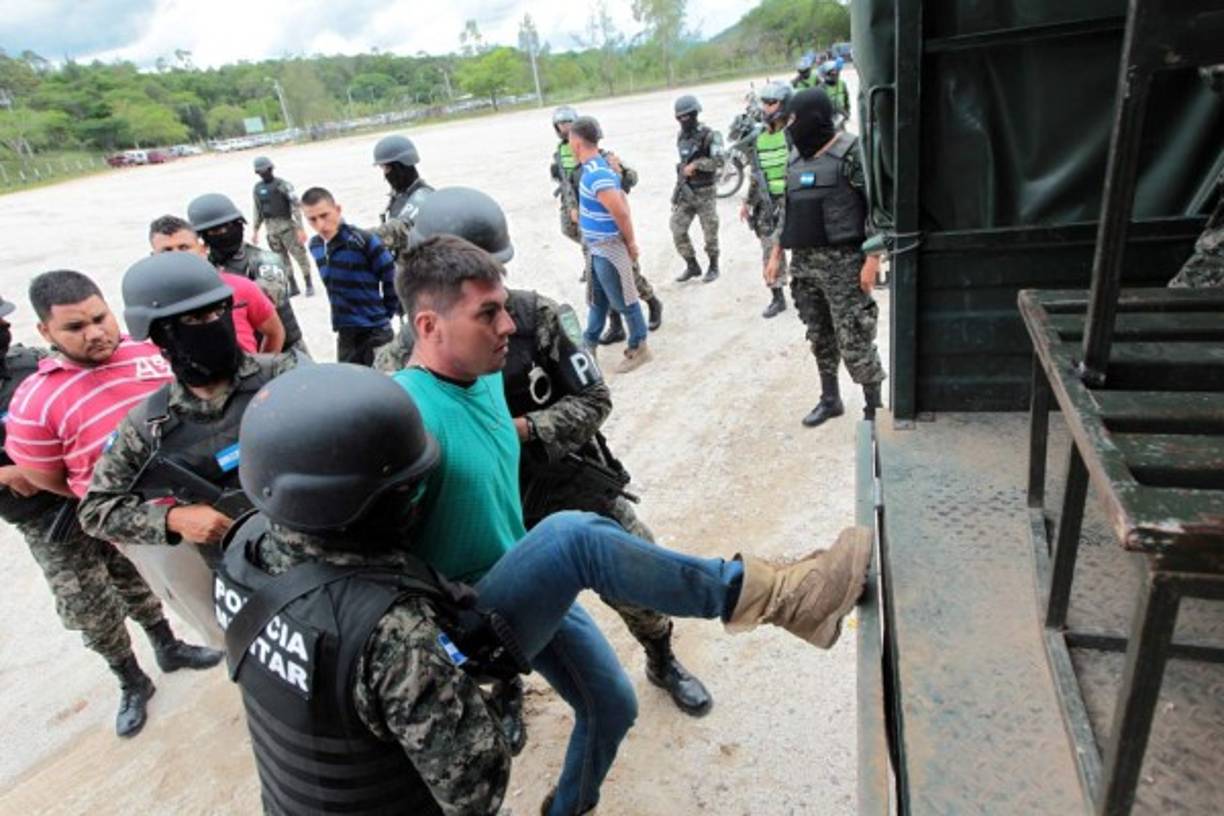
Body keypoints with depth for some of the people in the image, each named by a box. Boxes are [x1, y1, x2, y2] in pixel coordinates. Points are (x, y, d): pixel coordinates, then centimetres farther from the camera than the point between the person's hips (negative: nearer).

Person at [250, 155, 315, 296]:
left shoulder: (282, 185, -8)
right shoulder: (258, 188, 10)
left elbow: (296, 206, -12)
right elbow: (258, 210, 19)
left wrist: (300, 228, -18)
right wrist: (255, 230, 17)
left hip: (287, 225, -6)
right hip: (271, 228, 6)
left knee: (299, 254, -3)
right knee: (281, 258, 8)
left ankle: (309, 284, 7)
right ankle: (292, 285, 16)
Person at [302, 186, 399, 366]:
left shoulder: (363, 240, -18)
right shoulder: (315, 246, 3)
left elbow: (392, 277, -12)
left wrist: (386, 313, -3)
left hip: (374, 331, -6)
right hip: (344, 333, 7)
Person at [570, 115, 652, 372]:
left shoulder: (596, 174, -25)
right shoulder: (597, 166, 6)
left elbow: (621, 212, -28)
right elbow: (623, 199, 14)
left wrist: (630, 242, -14)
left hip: (607, 248, -10)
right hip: (597, 247, 10)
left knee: (622, 300, 3)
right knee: (597, 298, 19)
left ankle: (639, 348, 16)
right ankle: (589, 346, 32)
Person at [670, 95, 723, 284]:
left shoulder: (709, 135, -12)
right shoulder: (681, 137, 8)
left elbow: (719, 161, -22)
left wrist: (696, 164, -23)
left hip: (705, 192, -6)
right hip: (685, 192, 6)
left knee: (710, 233, 4)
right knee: (677, 231, 0)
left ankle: (713, 267, 22)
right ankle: (692, 266, 15)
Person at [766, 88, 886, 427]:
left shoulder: (851, 152, -8)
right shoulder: (796, 157, 13)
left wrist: (873, 258, -18)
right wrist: (776, 254, 14)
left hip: (843, 262, -7)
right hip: (804, 262, 7)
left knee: (853, 340, -5)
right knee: (819, 336, 14)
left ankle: (874, 408, 10)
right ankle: (830, 399, 29)